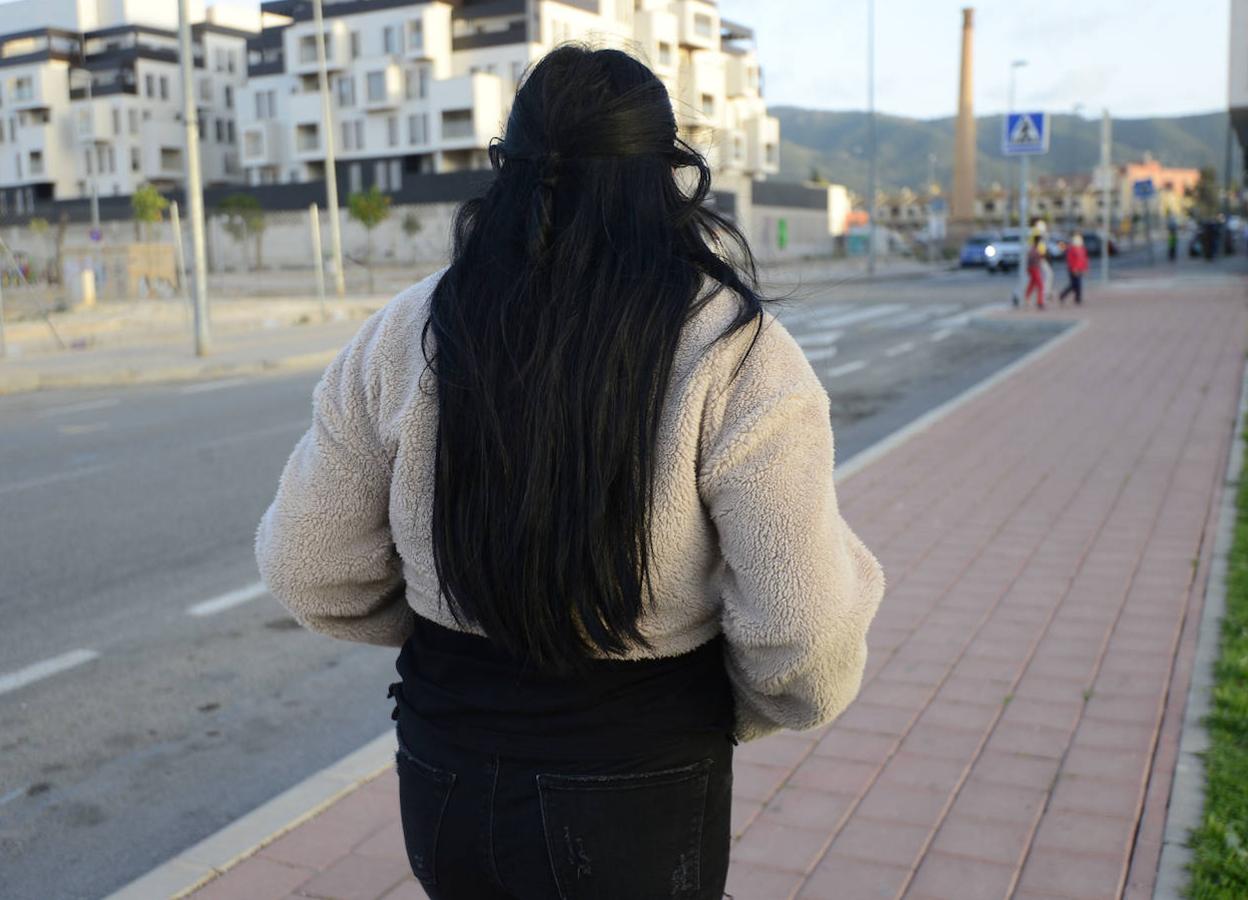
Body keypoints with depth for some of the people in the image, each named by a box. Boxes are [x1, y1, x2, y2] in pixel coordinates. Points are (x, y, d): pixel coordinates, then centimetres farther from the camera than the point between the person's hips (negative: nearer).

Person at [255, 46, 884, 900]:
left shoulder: (408, 333, -7)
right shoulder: (733, 357, -17)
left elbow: (309, 569, 0)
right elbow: (807, 637, -19)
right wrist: (744, 709, 3)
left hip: (443, 785, 3)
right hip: (638, 800, -3)